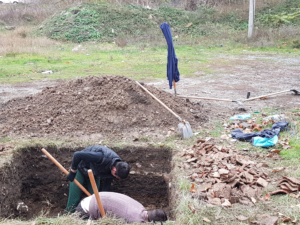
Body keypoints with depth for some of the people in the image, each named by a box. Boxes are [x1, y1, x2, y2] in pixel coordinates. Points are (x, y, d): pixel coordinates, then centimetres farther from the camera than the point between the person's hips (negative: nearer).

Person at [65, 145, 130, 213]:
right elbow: (77, 155, -37)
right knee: (74, 198, -4)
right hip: (81, 170, -5)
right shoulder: (102, 157, -43)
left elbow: (107, 185, -4)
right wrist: (72, 172, -25)